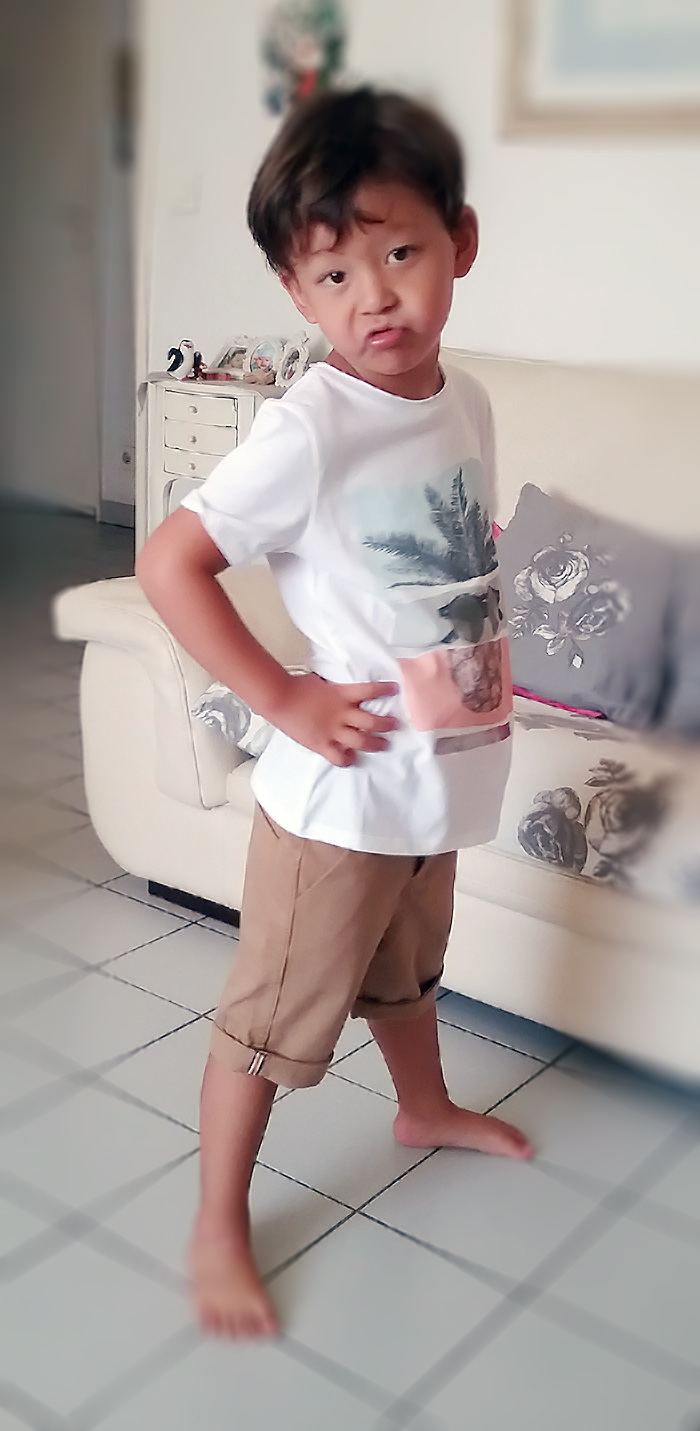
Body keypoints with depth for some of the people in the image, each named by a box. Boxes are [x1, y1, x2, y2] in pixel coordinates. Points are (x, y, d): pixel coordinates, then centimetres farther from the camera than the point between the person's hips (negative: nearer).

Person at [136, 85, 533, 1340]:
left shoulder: (468, 404, -1)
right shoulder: (307, 429, -23)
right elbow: (167, 563, -25)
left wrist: (491, 664, 6)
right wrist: (281, 697, -23)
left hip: (442, 776, 7)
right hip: (340, 790, -7)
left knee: (407, 966, 30)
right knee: (276, 1018, 7)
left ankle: (425, 1109, 56)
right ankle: (218, 1227, 26)